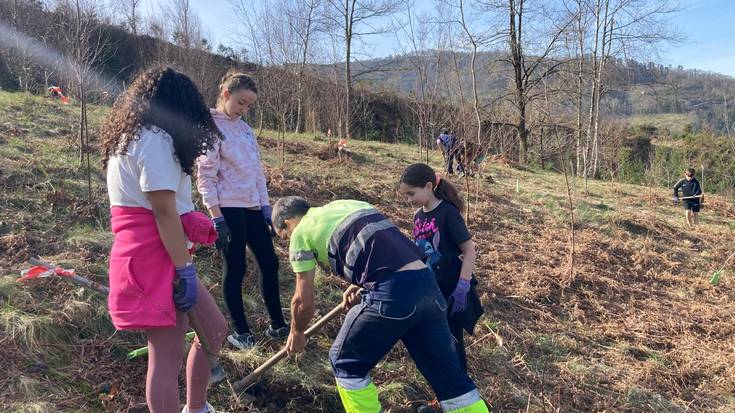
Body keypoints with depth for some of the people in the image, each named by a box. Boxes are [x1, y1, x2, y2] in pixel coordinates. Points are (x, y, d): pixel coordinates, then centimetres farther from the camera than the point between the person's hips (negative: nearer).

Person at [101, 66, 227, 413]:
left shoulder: (129, 137, 18)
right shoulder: (156, 139, -13)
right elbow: (164, 212, -19)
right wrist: (185, 269, -17)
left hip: (145, 255, 10)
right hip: (155, 258, -10)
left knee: (215, 329, 18)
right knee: (167, 355, -3)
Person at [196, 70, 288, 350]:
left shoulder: (245, 128, 14)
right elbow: (206, 177, -13)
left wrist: (266, 207, 11)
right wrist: (217, 218, -18)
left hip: (252, 208, 7)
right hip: (229, 210, -7)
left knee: (269, 263, 9)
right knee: (235, 269, 1)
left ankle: (277, 325, 22)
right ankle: (240, 332, 15)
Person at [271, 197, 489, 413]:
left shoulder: (301, 232, 10)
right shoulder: (351, 204, 28)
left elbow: (304, 300, 13)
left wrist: (296, 333, 32)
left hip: (392, 294, -7)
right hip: (427, 282, 7)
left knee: (345, 363, 16)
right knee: (448, 373, 14)